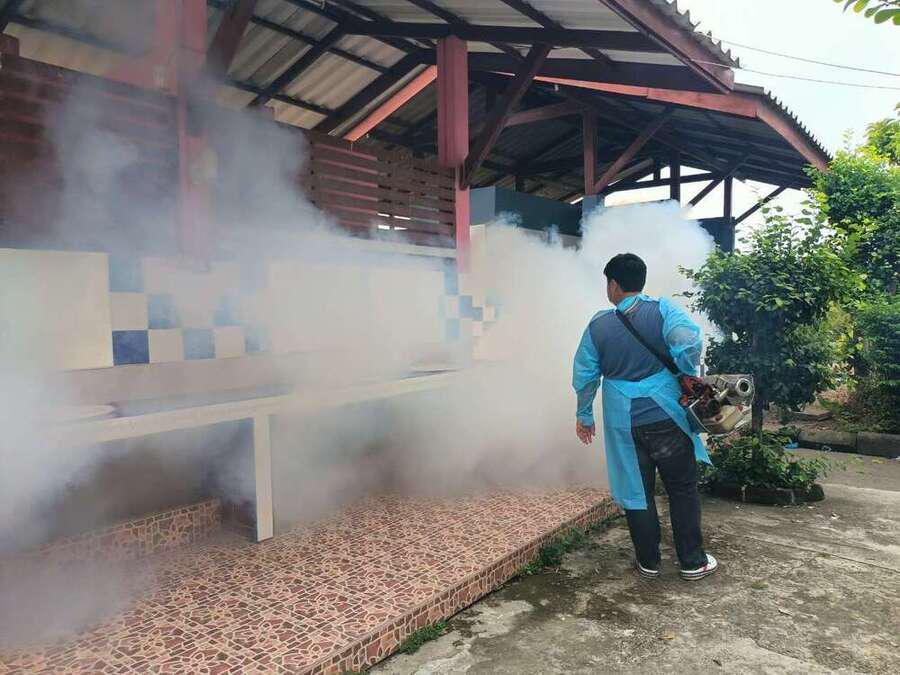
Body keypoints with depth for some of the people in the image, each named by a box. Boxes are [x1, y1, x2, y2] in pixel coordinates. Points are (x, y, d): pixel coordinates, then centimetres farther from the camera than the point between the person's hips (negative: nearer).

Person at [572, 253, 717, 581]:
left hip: (623, 422, 1)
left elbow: (584, 375, 5)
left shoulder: (598, 325, -1)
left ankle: (648, 562, 23)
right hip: (666, 417, -1)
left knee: (636, 491, 13)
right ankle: (693, 562, 22)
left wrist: (584, 415, 17)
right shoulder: (663, 309, -6)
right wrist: (685, 380, -7)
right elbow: (690, 341, -24)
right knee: (683, 488, 13)